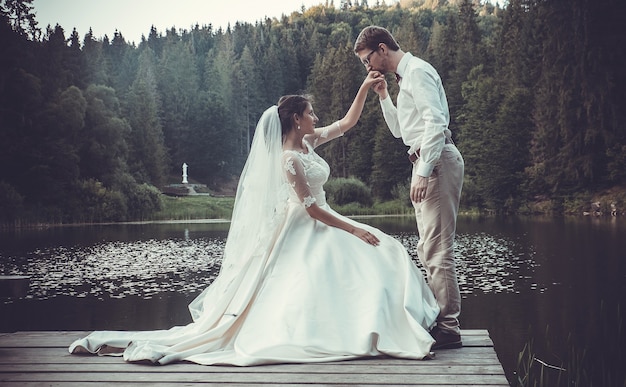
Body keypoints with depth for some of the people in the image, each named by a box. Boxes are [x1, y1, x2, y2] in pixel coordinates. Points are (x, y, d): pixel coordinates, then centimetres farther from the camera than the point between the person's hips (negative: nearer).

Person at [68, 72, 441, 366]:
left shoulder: (308, 142, 7)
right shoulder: (288, 159, -19)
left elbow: (347, 122, 18)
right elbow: (312, 208, -21)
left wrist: (365, 88, 9)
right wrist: (353, 230, -19)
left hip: (319, 229, 9)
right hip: (300, 233, -9)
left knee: (382, 251, 0)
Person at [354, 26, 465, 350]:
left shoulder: (418, 72, -8)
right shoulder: (406, 78, 22)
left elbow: (436, 123, -20)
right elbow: (400, 131, 29)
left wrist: (423, 172, -24)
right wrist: (383, 96, 17)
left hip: (436, 163, -11)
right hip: (426, 165, 11)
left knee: (437, 247, -11)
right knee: (428, 249, 13)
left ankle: (448, 328, -9)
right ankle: (439, 319, 18)